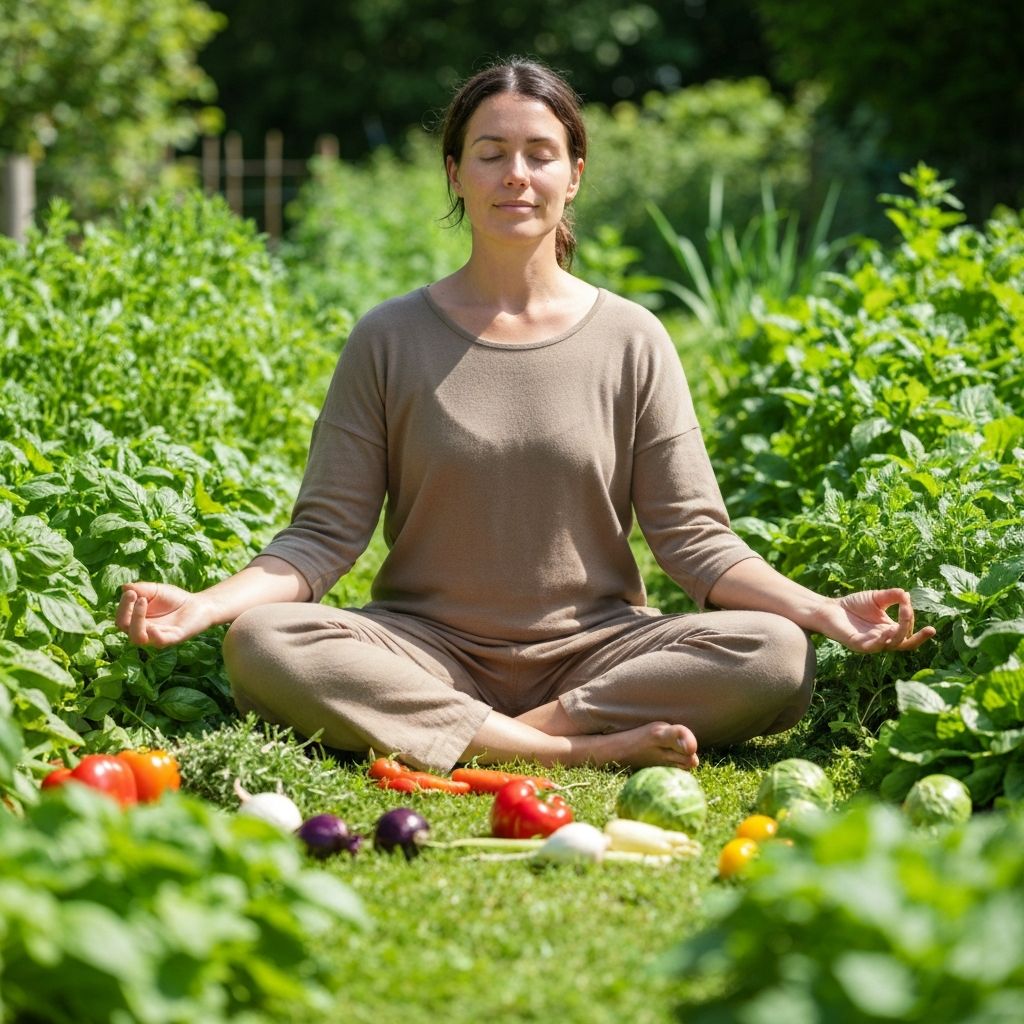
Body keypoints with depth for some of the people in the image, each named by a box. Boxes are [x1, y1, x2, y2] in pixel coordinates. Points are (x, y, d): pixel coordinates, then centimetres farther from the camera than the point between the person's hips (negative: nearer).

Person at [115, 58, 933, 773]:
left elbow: (693, 538, 0)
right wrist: (207, 602, -18)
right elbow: (325, 533, -1)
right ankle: (582, 748, -28)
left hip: (593, 649, 0)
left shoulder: (631, 341, 3)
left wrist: (821, 610, -15)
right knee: (260, 643, -30)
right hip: (428, 650, 0)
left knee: (778, 657, -25)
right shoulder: (391, 340, 2)